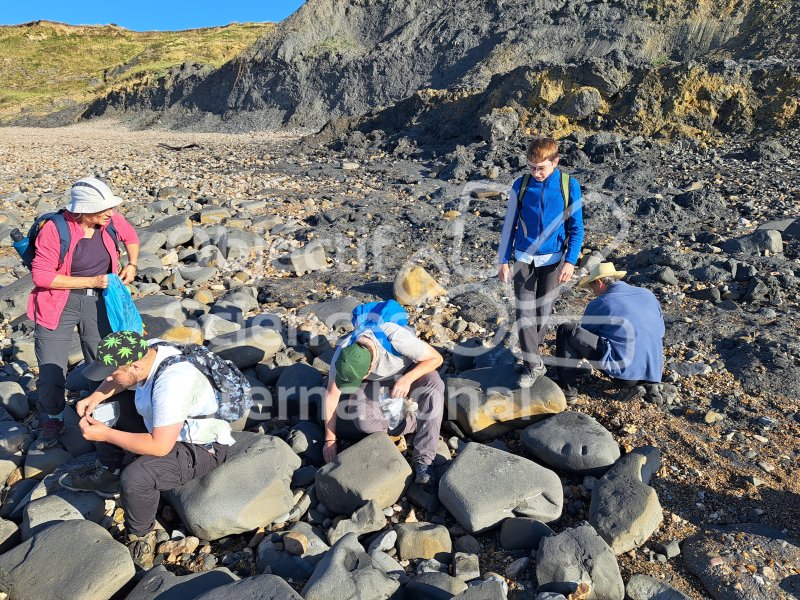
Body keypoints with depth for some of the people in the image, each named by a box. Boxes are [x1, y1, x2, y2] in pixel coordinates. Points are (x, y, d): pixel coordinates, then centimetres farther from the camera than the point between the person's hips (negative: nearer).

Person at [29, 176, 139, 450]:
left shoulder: (110, 220, -10)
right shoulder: (54, 230, -22)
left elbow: (131, 236, 14)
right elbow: (42, 276, -19)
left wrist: (132, 265, -1)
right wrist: (91, 281, -21)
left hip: (98, 302, 4)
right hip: (59, 303, -3)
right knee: (51, 370, 1)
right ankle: (52, 423, 25)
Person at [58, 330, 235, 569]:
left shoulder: (171, 384, -37)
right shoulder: (145, 350, -12)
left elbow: (160, 447, -34)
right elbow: (116, 381, 11)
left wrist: (106, 434, -26)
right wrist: (96, 397, -8)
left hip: (201, 448, -9)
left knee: (134, 478, -31)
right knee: (108, 406, 10)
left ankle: (141, 537, -2)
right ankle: (105, 476, 23)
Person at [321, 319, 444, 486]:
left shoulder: (396, 337, -39)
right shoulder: (342, 355, -28)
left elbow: (436, 358, -25)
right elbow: (331, 396, -14)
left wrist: (407, 379, -38)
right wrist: (330, 439, -9)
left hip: (411, 372, -2)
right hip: (377, 384, 2)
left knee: (433, 386, -36)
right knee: (362, 420, -28)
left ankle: (422, 459, -27)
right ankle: (420, 423, -4)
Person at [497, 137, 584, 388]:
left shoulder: (569, 186, -6)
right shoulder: (521, 186, -4)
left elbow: (576, 227, -2)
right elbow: (509, 224, 2)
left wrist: (570, 261, -11)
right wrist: (503, 261, 0)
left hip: (553, 259, 0)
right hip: (524, 258, 1)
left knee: (543, 313, 9)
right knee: (525, 314, -4)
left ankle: (530, 356, 29)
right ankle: (533, 364, 6)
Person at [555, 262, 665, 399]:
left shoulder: (598, 305, -2)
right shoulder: (648, 295, 13)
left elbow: (580, 336, 12)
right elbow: (660, 333, 24)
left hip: (622, 371, -7)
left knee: (566, 330, -3)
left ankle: (567, 387, 0)